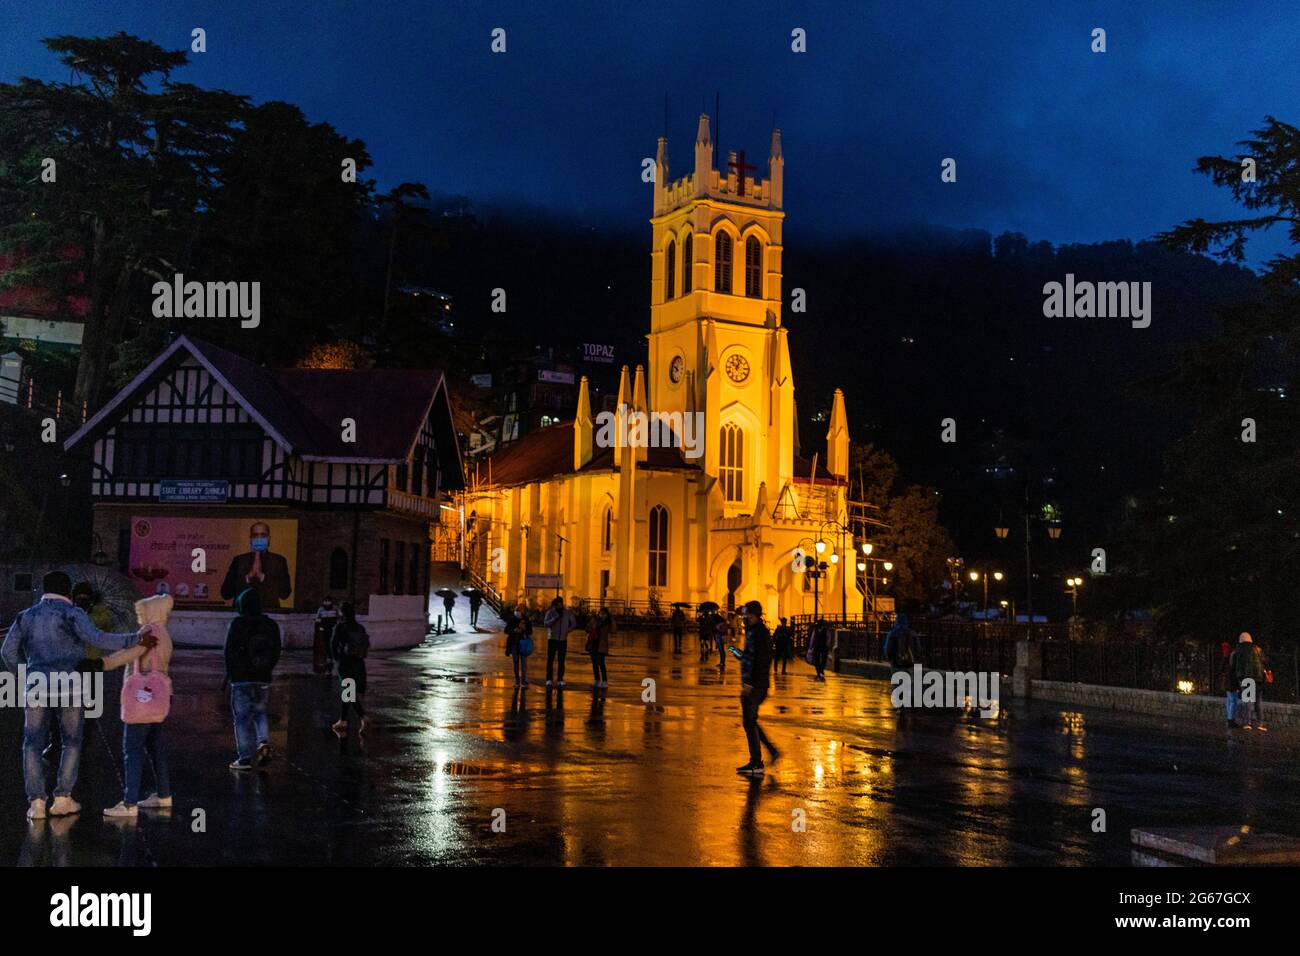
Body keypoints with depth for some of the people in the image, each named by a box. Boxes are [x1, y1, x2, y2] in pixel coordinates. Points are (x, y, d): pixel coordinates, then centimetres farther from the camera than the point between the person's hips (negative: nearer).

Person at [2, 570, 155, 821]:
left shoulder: (26, 616, 12)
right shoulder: (72, 613, -2)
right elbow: (96, 638, -18)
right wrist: (135, 639, -17)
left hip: (37, 687, 3)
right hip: (69, 687, -3)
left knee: (33, 745, 10)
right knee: (72, 742, 11)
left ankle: (36, 803, 3)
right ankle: (62, 799, 8)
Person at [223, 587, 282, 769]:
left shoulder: (237, 624, -8)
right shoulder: (271, 625, 6)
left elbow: (230, 652, -7)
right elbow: (276, 652, 10)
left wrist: (229, 673, 7)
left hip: (241, 679, -4)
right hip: (263, 679, 4)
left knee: (242, 718, 2)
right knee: (259, 713, 20)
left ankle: (245, 758, 2)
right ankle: (264, 742, -3)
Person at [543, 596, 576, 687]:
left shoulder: (568, 613, 1)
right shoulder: (550, 612, -4)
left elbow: (574, 623, 11)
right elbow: (546, 623, -17)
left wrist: (567, 631, -1)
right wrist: (556, 617, -24)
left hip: (563, 639, 1)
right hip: (552, 639, -1)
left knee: (561, 661, 4)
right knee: (550, 660, -1)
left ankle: (561, 680, 9)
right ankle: (549, 679, 4)